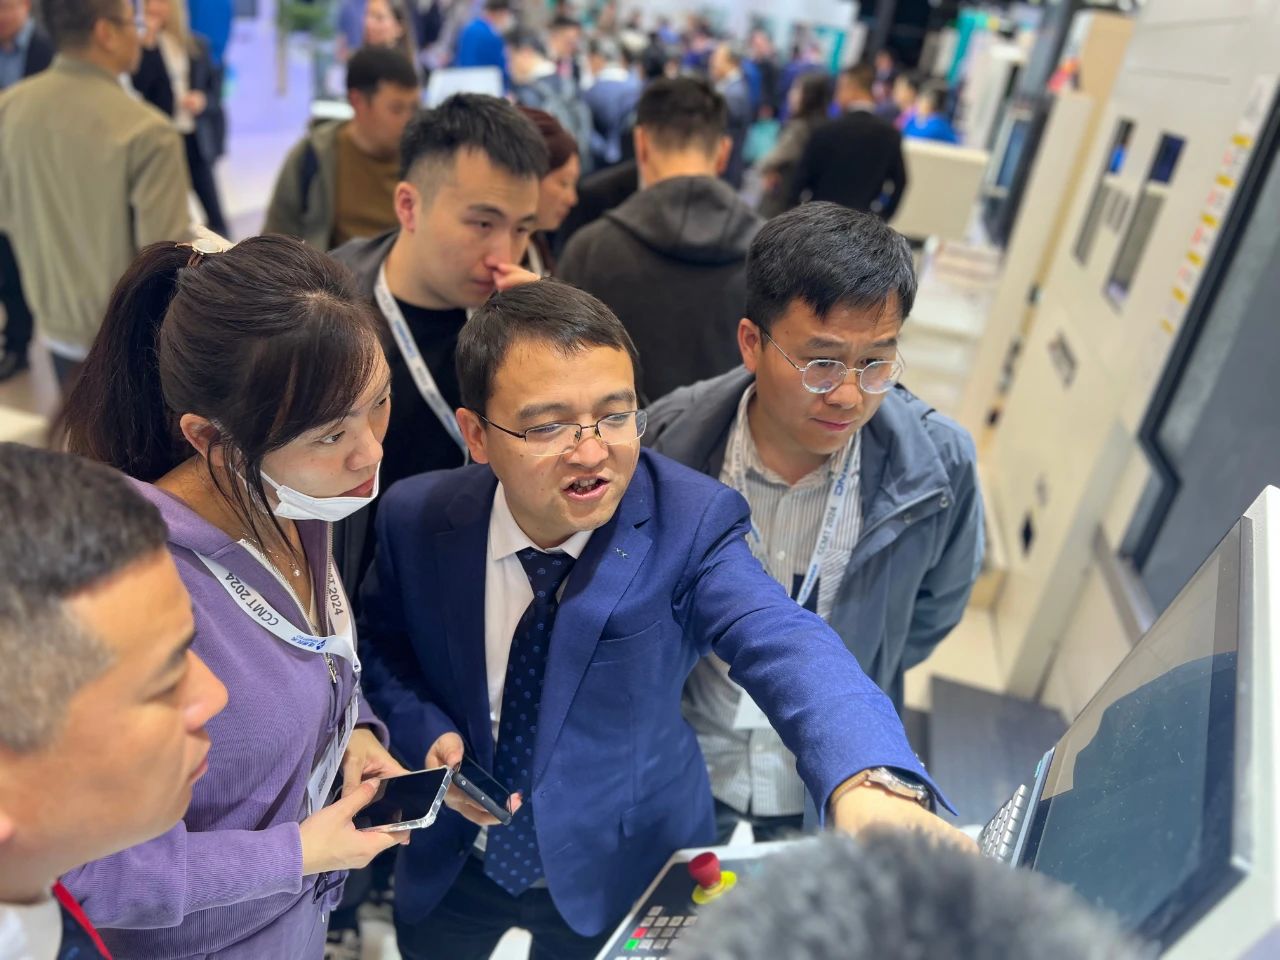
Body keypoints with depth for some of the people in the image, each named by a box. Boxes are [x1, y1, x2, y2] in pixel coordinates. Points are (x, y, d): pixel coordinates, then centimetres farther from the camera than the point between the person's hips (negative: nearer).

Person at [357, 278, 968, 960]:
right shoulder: (416, 517, -17)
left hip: (616, 875, -1)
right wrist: (428, 733, -18)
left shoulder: (689, 522, -26)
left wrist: (867, 783, -61)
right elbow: (382, 643, 1)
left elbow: (785, 645, -42)